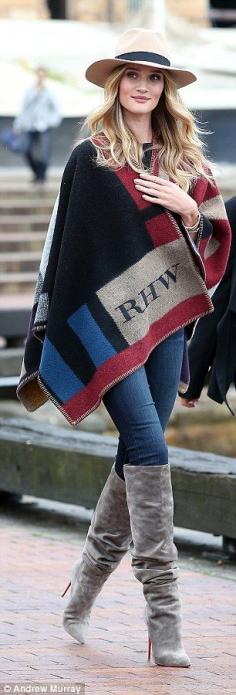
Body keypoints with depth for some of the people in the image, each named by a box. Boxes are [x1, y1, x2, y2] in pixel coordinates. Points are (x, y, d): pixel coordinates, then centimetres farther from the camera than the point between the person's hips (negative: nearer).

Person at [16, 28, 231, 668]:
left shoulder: (184, 161, 14)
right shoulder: (90, 159, 0)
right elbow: (62, 244, 0)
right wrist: (47, 336, -2)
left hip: (164, 322, 5)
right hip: (104, 322, -5)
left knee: (139, 458, 6)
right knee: (148, 447, -15)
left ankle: (84, 587, 22)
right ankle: (163, 616, -17)